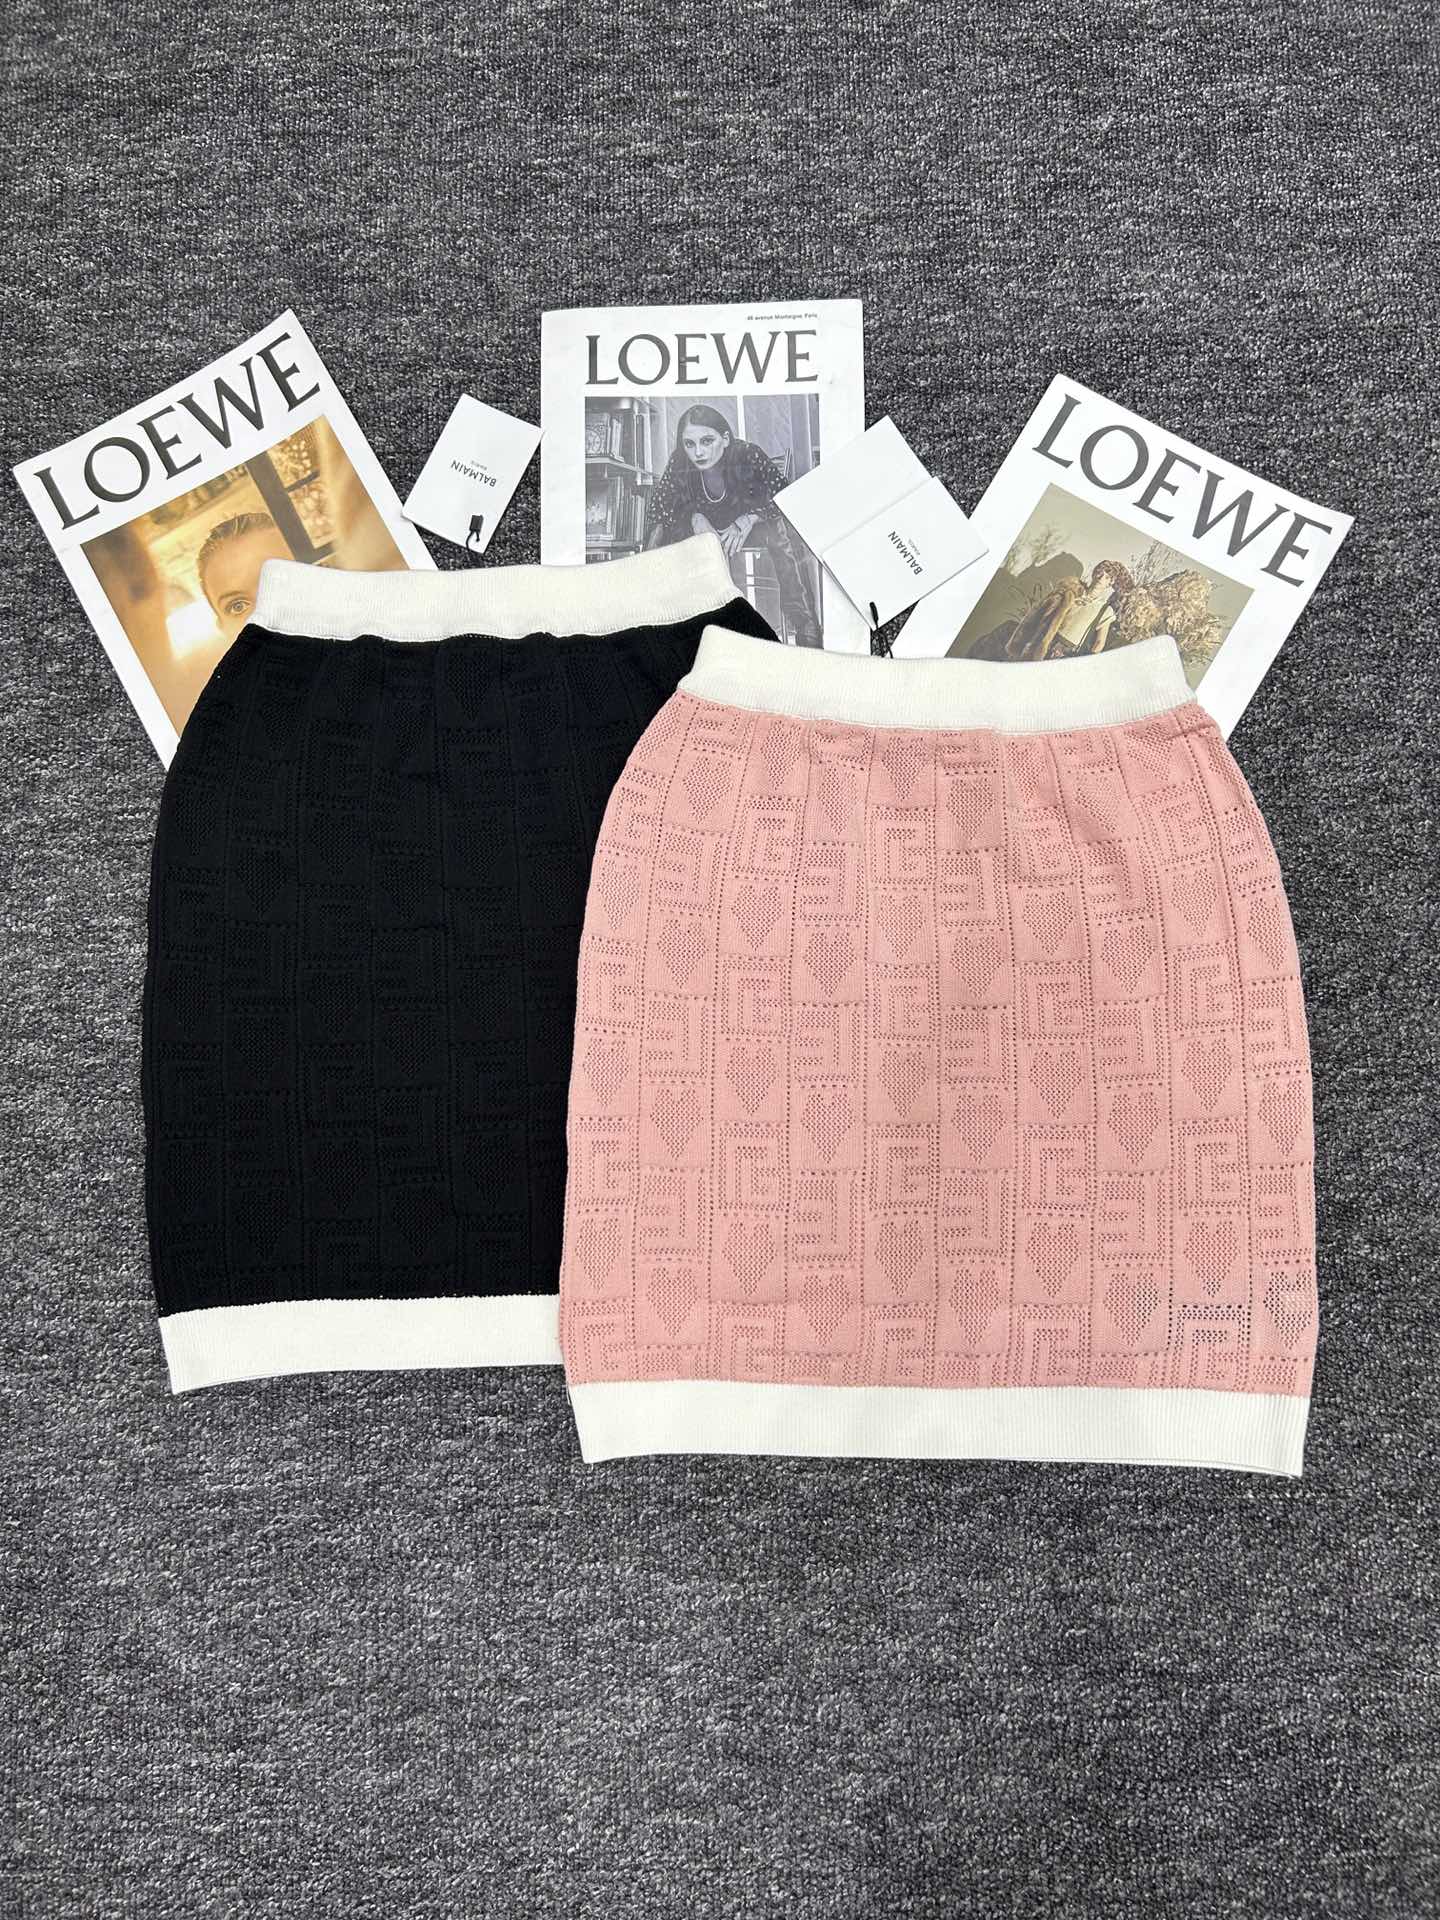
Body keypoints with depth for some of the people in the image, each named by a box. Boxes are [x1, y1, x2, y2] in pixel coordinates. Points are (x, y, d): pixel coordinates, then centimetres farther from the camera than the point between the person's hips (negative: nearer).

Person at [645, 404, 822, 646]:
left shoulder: (748, 455, -26)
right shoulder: (679, 464, -20)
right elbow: (658, 506, -11)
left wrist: (747, 520, -35)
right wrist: (695, 517, -27)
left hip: (748, 526, -3)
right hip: (703, 527, 3)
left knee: (777, 530, -33)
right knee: (661, 531, -22)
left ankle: (808, 633, -32)